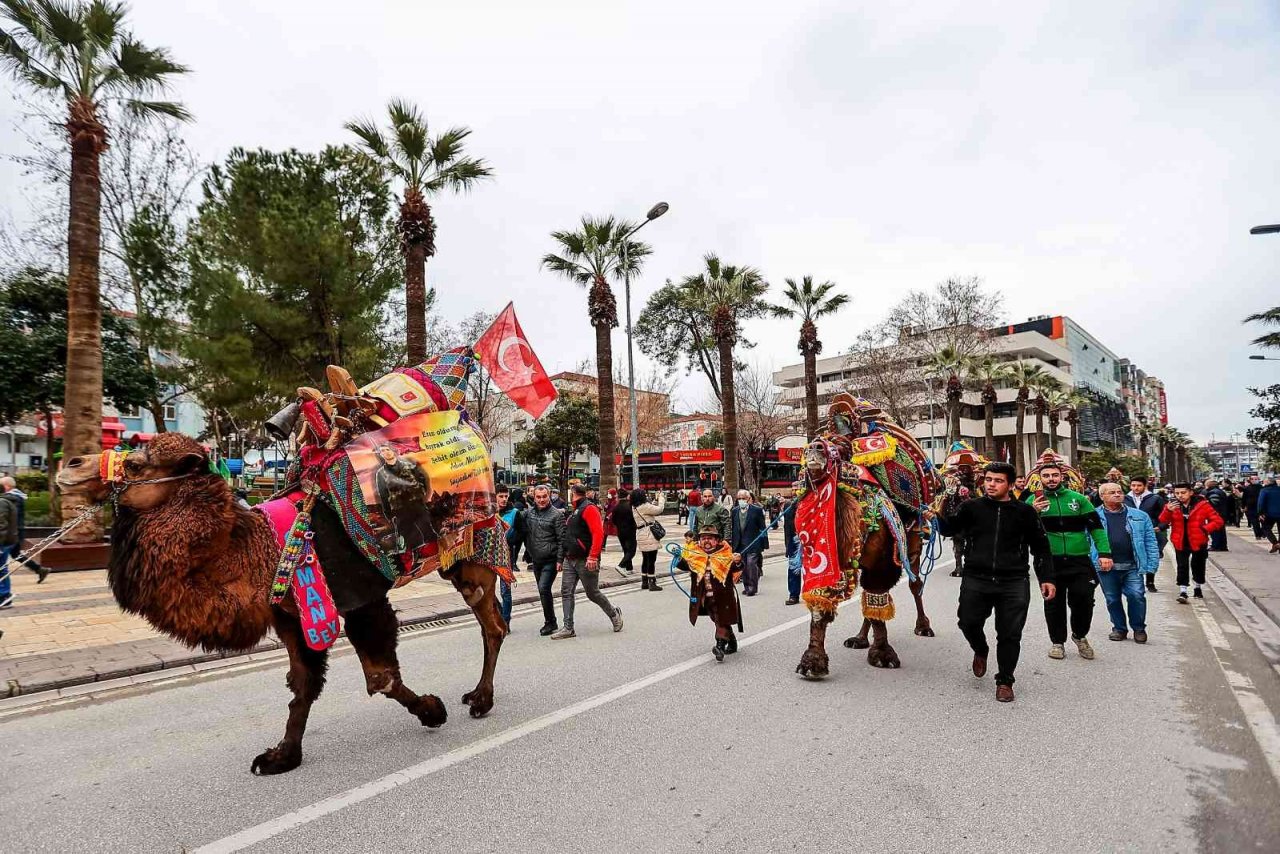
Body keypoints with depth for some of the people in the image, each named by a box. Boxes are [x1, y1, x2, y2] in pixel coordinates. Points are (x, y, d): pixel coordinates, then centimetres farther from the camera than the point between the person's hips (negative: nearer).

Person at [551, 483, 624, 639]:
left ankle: (614, 613, 25)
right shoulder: (575, 511, 18)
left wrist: (593, 557, -29)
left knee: (593, 593, 2)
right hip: (570, 560, 9)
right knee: (566, 592, 1)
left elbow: (598, 533, -23)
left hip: (585, 561, -9)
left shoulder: (589, 509, -12)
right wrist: (562, 559, 18)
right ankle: (568, 628, 5)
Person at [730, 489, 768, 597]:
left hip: (753, 544, -4)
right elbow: (731, 528, 12)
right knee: (743, 566, 7)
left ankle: (753, 587, 2)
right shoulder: (734, 511, 9)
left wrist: (764, 545, -4)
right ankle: (746, 587, 19)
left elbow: (763, 528, -2)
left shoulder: (757, 510, -3)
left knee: (751, 564, -10)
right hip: (739, 545, 4)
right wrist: (731, 544, 7)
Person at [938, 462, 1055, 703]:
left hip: (1014, 583, 0)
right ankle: (981, 651, 35)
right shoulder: (971, 507, 3)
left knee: (1010, 634, 3)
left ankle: (1005, 681, 21)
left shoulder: (1024, 512, 4)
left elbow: (1040, 547, 10)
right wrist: (947, 507, -21)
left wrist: (1046, 579, 5)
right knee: (968, 622, 1)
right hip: (975, 579, 1)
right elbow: (948, 529, -5)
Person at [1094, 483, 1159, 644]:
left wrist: (1152, 566, 1)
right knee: (1112, 599, 8)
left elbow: (1150, 542, 8)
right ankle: (1119, 628, 26)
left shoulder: (1140, 516, 8)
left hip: (1132, 566, 0)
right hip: (1106, 567, 0)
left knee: (1136, 595, -7)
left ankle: (1139, 628, 15)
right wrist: (1090, 564, -7)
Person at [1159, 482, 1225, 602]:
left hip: (1198, 542, 0)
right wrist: (1168, 511, -25)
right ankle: (1182, 592, -3)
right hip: (1181, 543, 0)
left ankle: (1198, 588, 37)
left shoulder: (1202, 504, -9)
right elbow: (1162, 523, -8)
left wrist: (1205, 529, -18)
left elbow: (1218, 521, -7)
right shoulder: (1172, 505, -3)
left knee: (1198, 566, 16)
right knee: (1182, 567, -4)